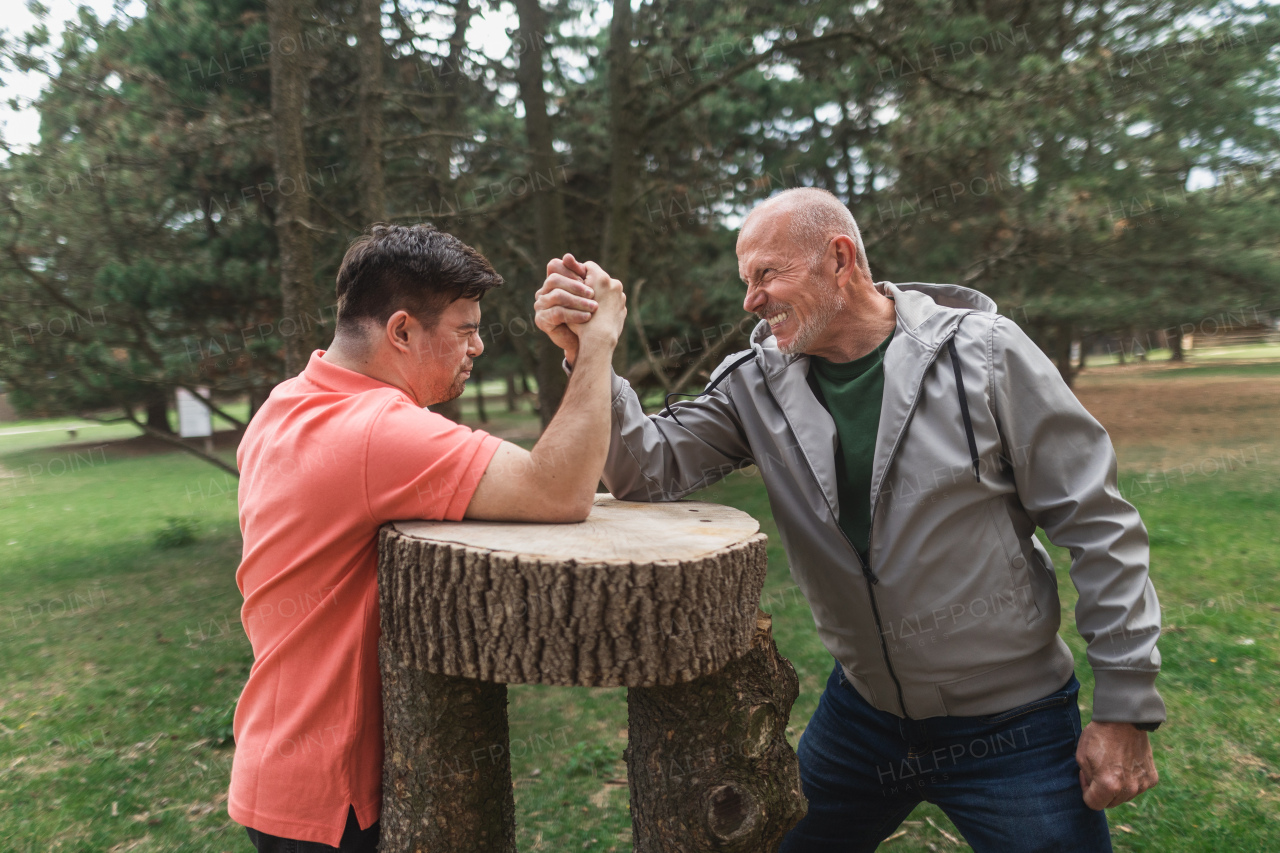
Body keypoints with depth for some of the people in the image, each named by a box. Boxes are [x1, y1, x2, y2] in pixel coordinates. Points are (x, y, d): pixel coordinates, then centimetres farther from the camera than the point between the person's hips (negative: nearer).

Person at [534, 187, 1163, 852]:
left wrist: (1124, 709, -9)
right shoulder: (754, 381, -5)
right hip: (862, 714, 4)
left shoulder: (982, 353, -14)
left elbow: (1098, 527, -10)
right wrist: (587, 359, -26)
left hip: (1011, 725, -3)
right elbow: (651, 467, -12)